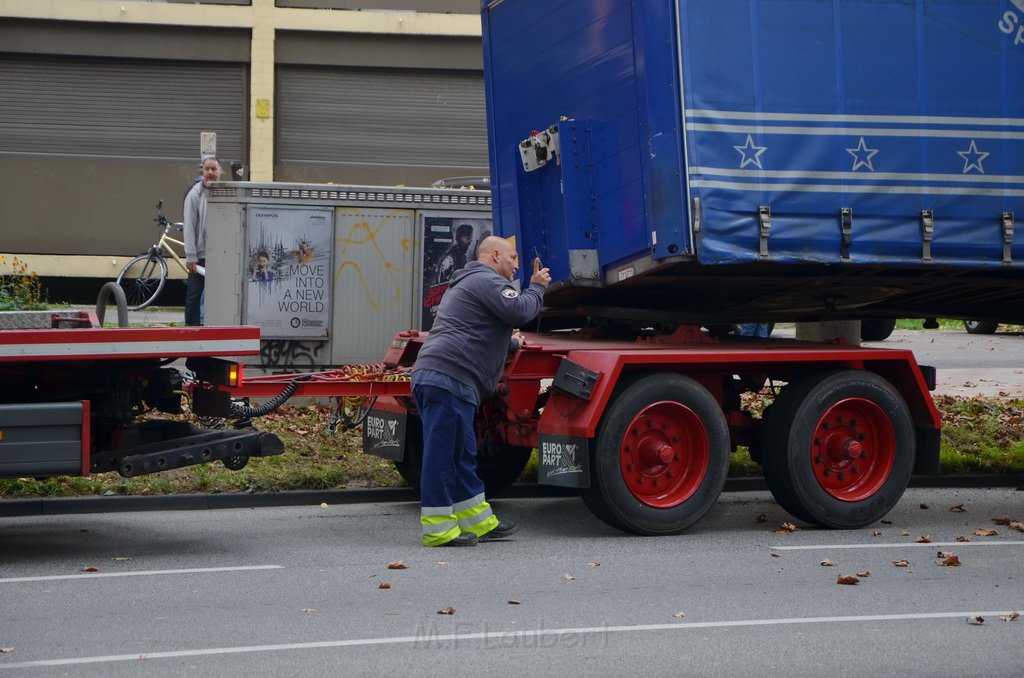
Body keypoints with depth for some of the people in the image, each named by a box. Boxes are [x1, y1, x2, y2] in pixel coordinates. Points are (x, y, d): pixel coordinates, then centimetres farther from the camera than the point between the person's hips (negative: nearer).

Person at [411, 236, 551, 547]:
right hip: (448, 378, -11)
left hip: (431, 377, 11)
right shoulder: (487, 280, -4)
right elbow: (519, 311, -13)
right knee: (442, 452, -8)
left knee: (462, 453, 14)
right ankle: (438, 528, -7)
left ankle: (479, 521, 20)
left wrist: (510, 342, 35)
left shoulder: (466, 283, 32)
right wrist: (537, 287, 4)